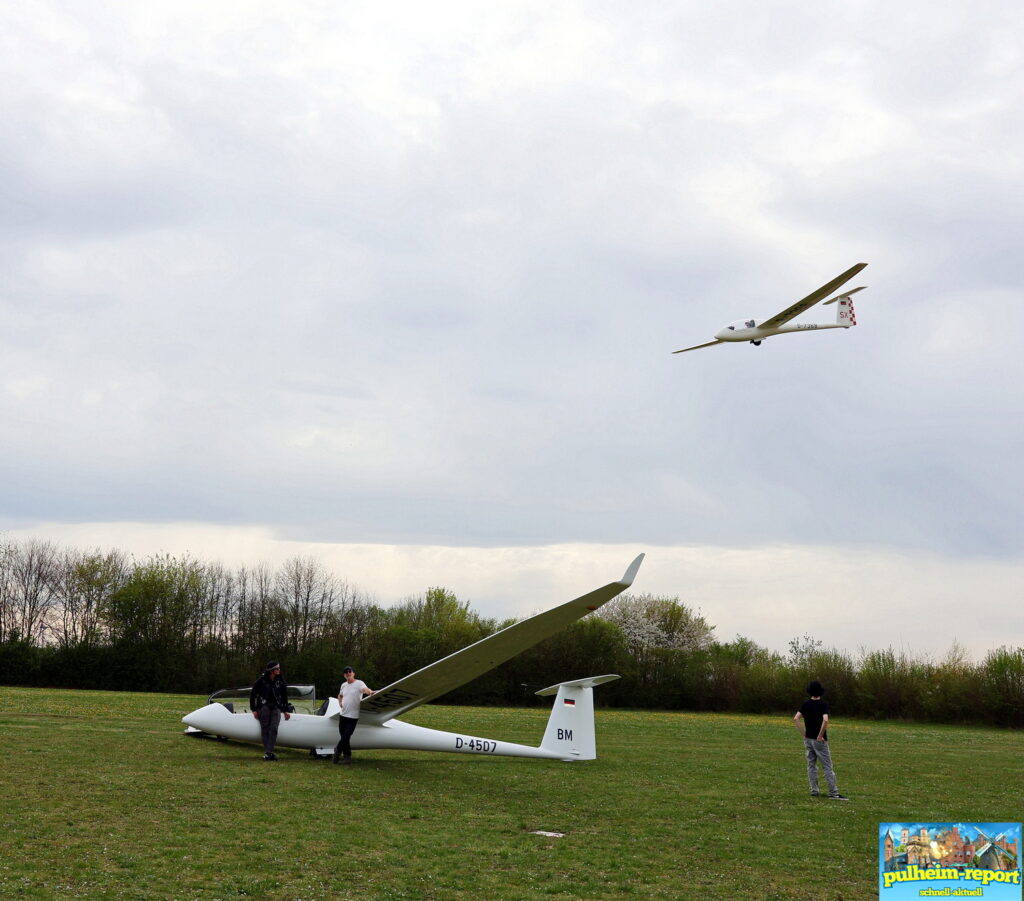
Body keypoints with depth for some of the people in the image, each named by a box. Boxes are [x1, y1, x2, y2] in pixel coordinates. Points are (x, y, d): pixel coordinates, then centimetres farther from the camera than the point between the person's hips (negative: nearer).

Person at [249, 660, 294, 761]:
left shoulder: (281, 680, 5)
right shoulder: (261, 680, -4)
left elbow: (284, 696, 14)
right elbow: (252, 694, 3)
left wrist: (286, 710, 13)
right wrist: (254, 710, 0)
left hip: (276, 707, 2)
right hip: (264, 705, -2)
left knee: (274, 729, -15)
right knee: (265, 729, -11)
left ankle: (269, 752, -20)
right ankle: (267, 752, -12)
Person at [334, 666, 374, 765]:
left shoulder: (359, 683, -9)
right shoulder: (344, 685, 13)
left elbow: (364, 689, -30)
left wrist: (370, 691, -53)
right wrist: (340, 703, 12)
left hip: (353, 716, -7)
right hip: (343, 714, 7)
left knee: (346, 737, -8)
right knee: (344, 737, 10)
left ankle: (338, 751, 14)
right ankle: (347, 756, 21)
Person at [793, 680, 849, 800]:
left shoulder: (805, 704, 3)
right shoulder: (823, 705, -10)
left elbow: (796, 719, -6)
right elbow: (825, 720, -26)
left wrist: (803, 733, 0)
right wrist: (820, 735, -16)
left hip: (808, 739, 5)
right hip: (819, 740, -5)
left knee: (811, 765, 11)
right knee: (827, 767, -2)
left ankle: (814, 791, 11)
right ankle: (833, 792, -3)